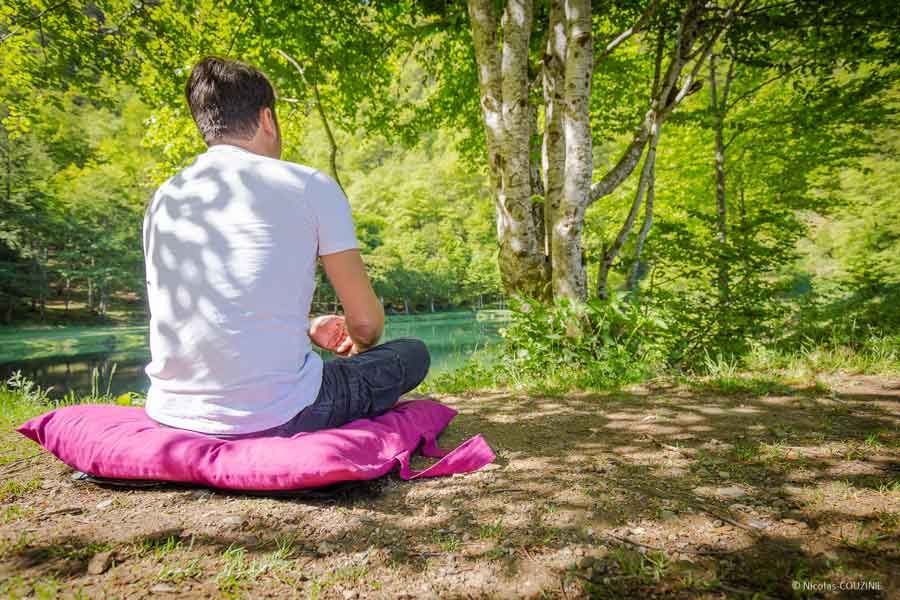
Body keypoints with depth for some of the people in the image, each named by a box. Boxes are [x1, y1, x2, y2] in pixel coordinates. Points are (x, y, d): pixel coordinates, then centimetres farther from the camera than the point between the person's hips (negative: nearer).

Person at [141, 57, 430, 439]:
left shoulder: (162, 198, 11)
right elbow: (366, 320, -3)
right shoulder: (310, 185, -6)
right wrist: (359, 343, 23)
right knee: (412, 354, 14)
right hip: (271, 416, -7)